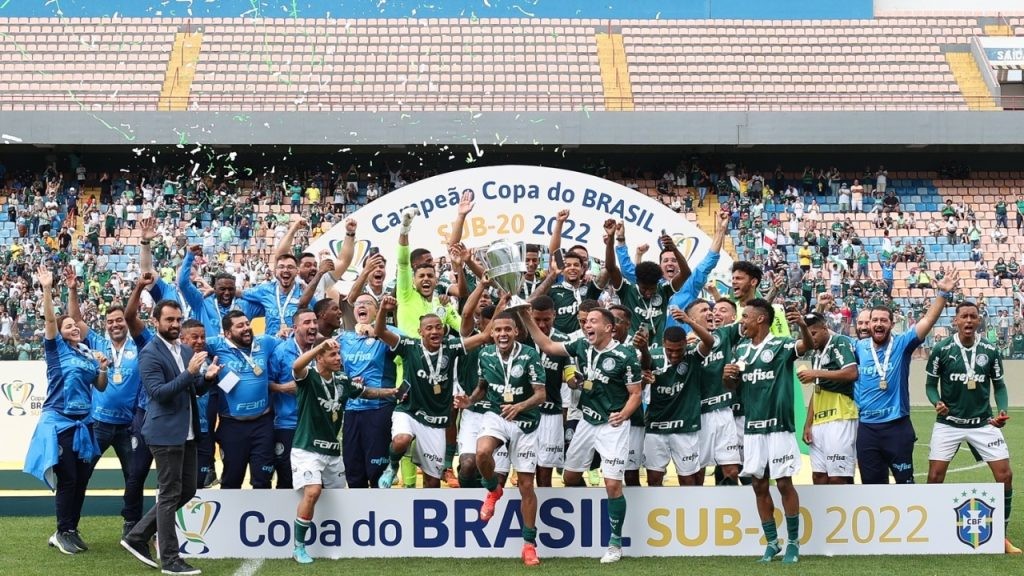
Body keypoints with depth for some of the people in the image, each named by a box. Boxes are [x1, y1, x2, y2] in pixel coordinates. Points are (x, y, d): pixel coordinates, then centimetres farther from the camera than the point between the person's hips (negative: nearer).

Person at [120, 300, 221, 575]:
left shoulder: (187, 351, 12)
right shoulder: (150, 354, -11)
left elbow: (197, 390, 15)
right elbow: (158, 392, -20)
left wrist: (208, 377, -7)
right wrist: (189, 372, -28)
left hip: (187, 432, 8)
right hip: (166, 433, -8)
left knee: (187, 490, 13)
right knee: (170, 495, -2)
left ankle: (137, 536, 23)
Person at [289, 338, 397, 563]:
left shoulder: (343, 380, 5)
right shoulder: (308, 377, -12)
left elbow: (366, 391, 22)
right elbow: (297, 366, -35)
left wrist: (392, 392, 9)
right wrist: (321, 345, -45)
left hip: (333, 451, 7)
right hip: (307, 449, -7)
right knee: (312, 492, -24)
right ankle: (298, 546, -11)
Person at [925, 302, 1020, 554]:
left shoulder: (991, 351, -2)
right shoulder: (941, 350, -7)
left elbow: (999, 385, 7)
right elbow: (931, 384, 2)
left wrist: (1002, 411, -10)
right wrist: (937, 403, -18)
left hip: (983, 423, 2)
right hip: (948, 423, -2)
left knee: (1005, 475, -4)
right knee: (935, 476, -5)